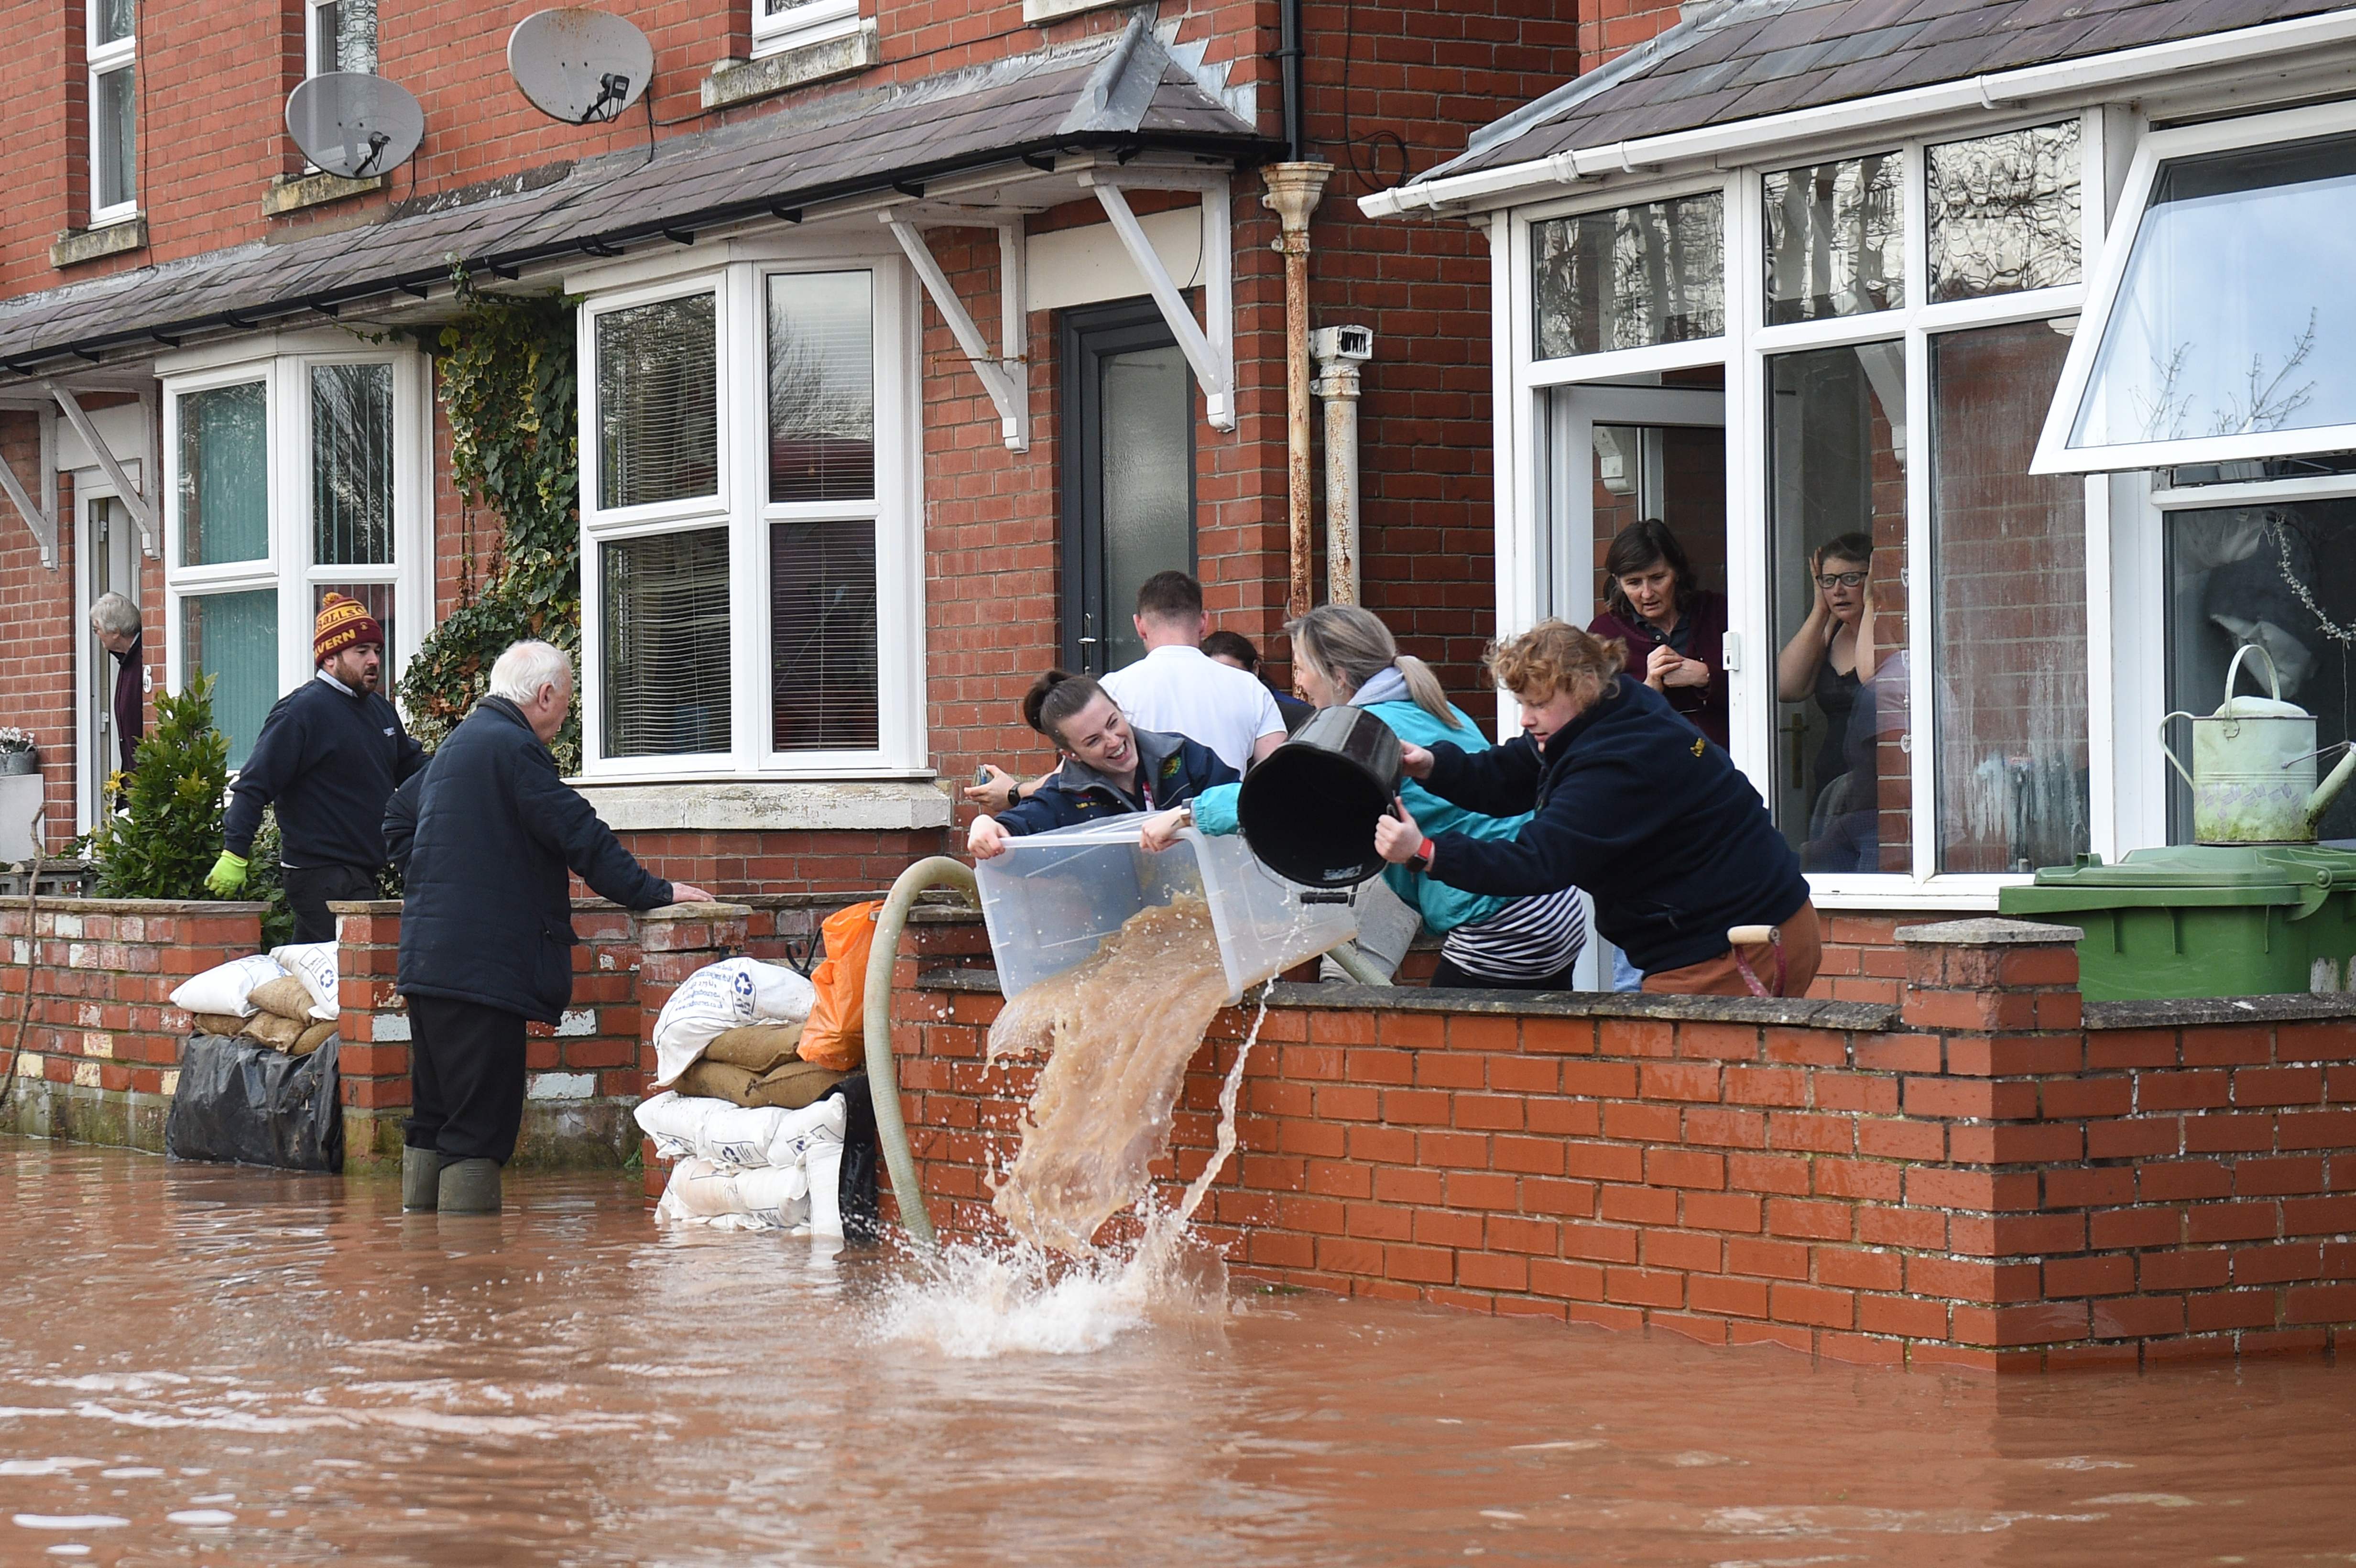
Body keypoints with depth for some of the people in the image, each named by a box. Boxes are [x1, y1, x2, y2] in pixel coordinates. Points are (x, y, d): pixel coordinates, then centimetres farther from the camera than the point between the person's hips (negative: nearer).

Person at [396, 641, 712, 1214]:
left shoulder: (457, 745, 20)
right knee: (480, 1127, -9)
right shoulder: (514, 747, -12)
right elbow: (580, 835, -15)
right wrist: (654, 892, -7)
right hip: (482, 967, -10)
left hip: (430, 958, 10)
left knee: (434, 1122, 14)